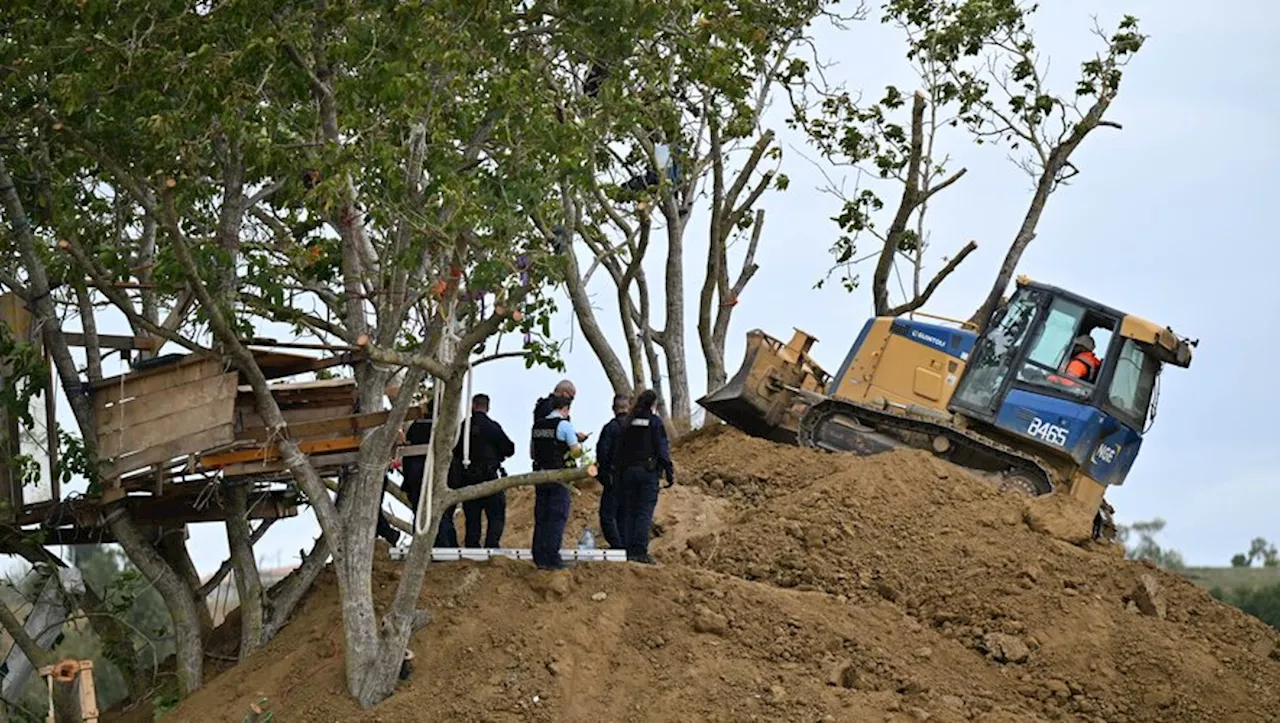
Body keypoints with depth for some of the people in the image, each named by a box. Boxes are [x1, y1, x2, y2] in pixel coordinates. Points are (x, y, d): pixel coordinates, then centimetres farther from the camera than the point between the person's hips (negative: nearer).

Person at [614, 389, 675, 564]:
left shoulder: (627, 422, 8)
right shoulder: (654, 422, -6)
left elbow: (619, 448, 10)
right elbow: (662, 449, -8)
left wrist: (617, 470, 16)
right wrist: (669, 472, -4)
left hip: (628, 471, 5)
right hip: (648, 471, -5)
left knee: (630, 512, 9)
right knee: (645, 512, -5)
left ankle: (628, 551, 7)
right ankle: (640, 551, -12)